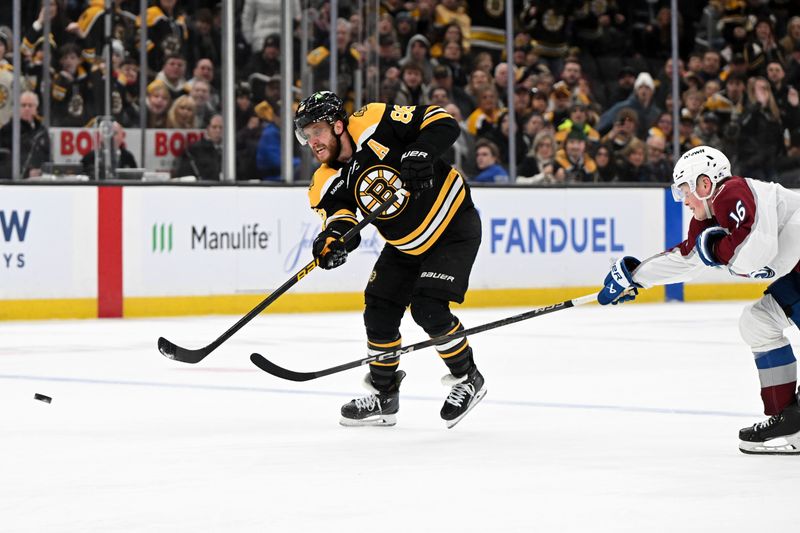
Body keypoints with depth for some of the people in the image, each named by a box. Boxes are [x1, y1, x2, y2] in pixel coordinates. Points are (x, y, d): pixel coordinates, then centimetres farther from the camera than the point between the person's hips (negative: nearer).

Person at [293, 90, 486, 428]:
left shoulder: (375, 124, -23)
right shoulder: (327, 184, -7)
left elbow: (442, 122, -22)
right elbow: (338, 212, -22)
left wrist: (421, 151, -39)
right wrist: (336, 235, -44)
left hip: (454, 226, -7)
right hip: (405, 245, 7)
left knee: (428, 309, -17)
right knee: (379, 312, 5)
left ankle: (467, 379, 4)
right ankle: (383, 397, 21)